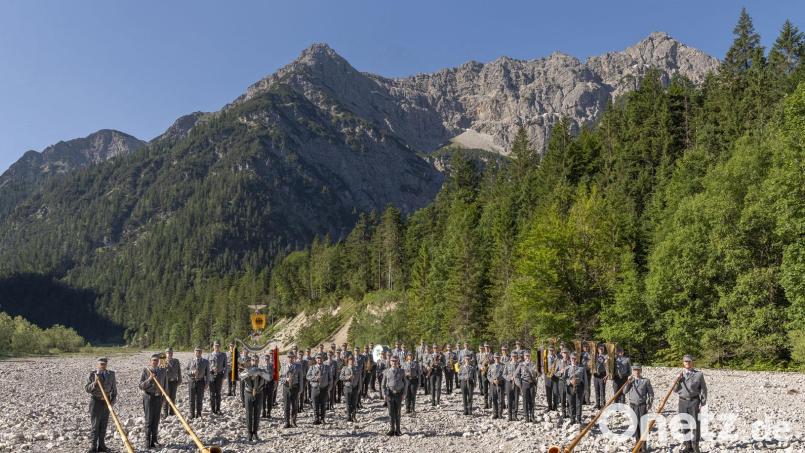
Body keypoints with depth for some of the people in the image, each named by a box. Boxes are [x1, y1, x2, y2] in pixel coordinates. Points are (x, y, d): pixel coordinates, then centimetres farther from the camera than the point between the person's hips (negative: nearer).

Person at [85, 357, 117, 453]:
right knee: (95, 425, -2)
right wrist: (94, 382, -25)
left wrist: (113, 399, 1)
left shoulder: (111, 374, 1)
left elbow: (114, 388, 9)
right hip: (96, 401, -3)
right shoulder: (92, 374, -7)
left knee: (103, 425, 9)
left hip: (106, 402, 3)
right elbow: (87, 389, -10)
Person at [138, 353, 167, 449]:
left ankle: (154, 439, 16)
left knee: (156, 420, 7)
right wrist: (149, 379, -19)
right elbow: (141, 386, -5)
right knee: (149, 419, -3)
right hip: (149, 397, -3)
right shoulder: (146, 370, -4)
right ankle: (148, 441, 4)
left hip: (159, 397, 3)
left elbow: (165, 384, 13)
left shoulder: (163, 371, 5)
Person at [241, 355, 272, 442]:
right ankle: (250, 434, 13)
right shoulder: (247, 370, -4)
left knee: (257, 415, 6)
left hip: (259, 395, 1)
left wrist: (259, 373, -37)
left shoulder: (262, 371, -4)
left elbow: (269, 377, -22)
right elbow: (241, 376, -26)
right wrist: (248, 373, -46)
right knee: (249, 415, 2)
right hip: (249, 395, -1)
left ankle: (255, 433, 19)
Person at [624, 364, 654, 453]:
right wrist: (628, 382, -11)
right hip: (633, 405, 3)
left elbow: (651, 394, 1)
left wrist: (649, 404, -7)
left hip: (642, 405, -3)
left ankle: (644, 446, 4)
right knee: (635, 425, 7)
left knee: (643, 425, -3)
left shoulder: (646, 381, -1)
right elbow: (624, 391, -1)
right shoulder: (630, 381, 8)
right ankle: (637, 444, 17)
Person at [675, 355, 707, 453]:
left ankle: (695, 445, 4)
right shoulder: (680, 375, 11)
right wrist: (677, 381, -6)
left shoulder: (699, 374, 1)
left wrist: (703, 402, -6)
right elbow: (675, 390, 12)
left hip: (694, 401, -3)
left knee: (695, 423, -5)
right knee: (684, 424, 5)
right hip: (683, 401, 3)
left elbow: (703, 389, 1)